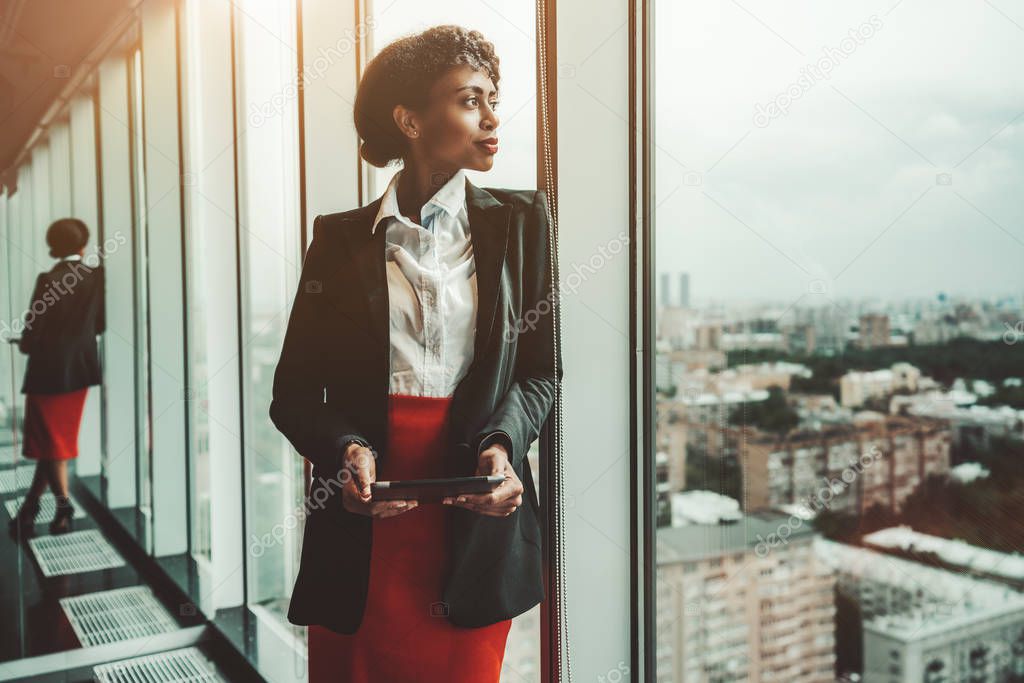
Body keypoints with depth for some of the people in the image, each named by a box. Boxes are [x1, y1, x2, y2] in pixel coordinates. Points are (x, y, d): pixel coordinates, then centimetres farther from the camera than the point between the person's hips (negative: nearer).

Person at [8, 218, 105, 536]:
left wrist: (24, 345, 5)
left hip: (49, 371, -5)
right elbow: (100, 325, 3)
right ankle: (29, 507, 22)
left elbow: (33, 333, -15)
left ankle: (63, 506, 13)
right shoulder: (96, 278, -4)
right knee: (59, 440, 14)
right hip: (80, 369, 5)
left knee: (49, 441, 10)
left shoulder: (48, 280, -16)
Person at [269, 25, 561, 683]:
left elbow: (541, 370, 6)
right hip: (363, 522, 0)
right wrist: (345, 451, -16)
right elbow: (295, 391, 4)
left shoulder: (519, 221, 6)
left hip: (476, 518, 0)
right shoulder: (342, 238, 5)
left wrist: (502, 445, -14)